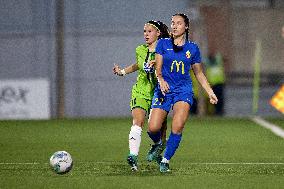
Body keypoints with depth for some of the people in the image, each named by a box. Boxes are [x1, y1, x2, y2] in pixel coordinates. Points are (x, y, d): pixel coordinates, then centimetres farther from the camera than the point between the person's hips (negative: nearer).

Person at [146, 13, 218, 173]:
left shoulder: (193, 48, 8)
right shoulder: (163, 44, 4)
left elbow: (199, 73, 17)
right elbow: (158, 67, 0)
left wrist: (210, 92, 13)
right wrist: (161, 80, -21)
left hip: (184, 91, 0)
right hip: (164, 90, 0)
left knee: (177, 127, -20)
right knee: (153, 128, -9)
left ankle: (166, 160, -5)